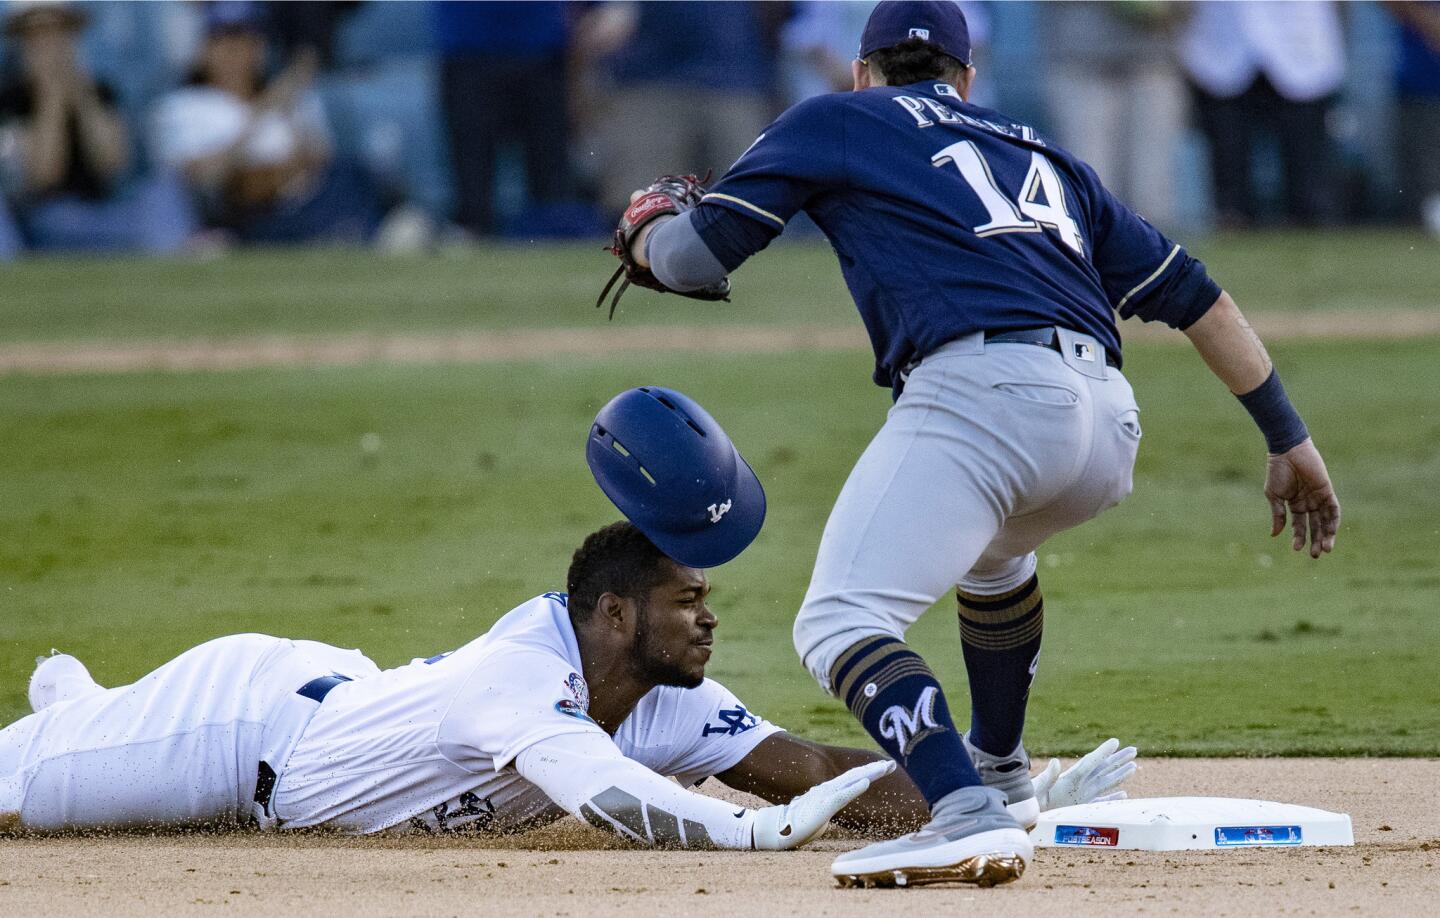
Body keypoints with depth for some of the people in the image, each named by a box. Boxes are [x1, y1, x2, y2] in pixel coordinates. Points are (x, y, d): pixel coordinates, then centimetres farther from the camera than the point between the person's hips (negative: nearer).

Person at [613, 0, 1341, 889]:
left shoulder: (834, 123, 20)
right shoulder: (1042, 155, 33)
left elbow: (694, 257, 16)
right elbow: (1189, 290, 26)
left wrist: (646, 230, 40)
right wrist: (1289, 439, 27)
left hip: (978, 389, -6)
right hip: (1108, 428, 6)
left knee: (841, 623, -13)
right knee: (989, 543, 37)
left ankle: (970, 815, -35)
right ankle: (998, 771, 49)